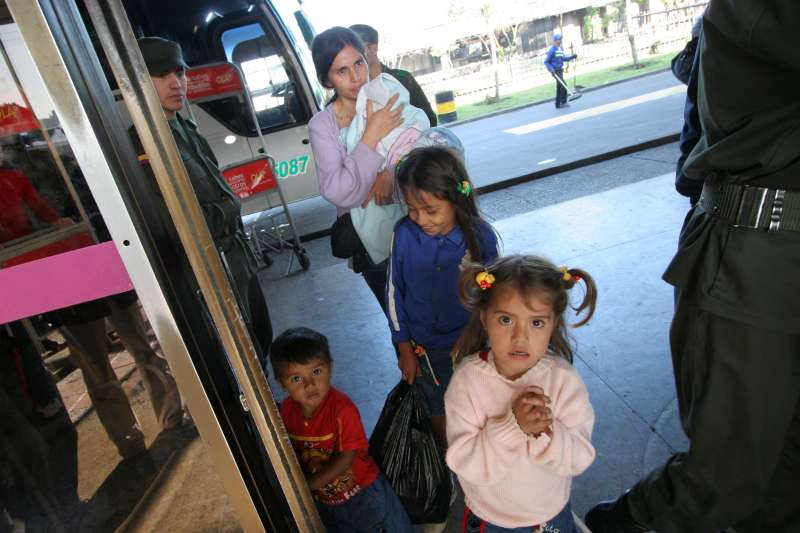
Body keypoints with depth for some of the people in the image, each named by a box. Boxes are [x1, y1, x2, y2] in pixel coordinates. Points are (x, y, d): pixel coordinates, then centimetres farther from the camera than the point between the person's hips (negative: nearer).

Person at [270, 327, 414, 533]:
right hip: (322, 499, 5)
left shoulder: (342, 408, -32)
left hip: (362, 494, -4)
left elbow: (345, 458, -27)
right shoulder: (286, 410, -15)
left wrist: (306, 485, -25)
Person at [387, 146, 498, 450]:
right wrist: (404, 349, -1)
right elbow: (395, 292, -7)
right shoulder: (404, 234, -19)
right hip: (425, 348, 1)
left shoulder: (481, 237, -22)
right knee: (438, 411, 23)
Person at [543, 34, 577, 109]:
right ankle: (563, 102, -10)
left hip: (560, 70, 9)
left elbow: (564, 58, 18)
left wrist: (572, 56, 5)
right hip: (555, 71, -9)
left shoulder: (561, 49, 12)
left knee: (559, 87, 12)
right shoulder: (552, 50, -13)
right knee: (563, 85, -17)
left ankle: (558, 104, 20)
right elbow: (546, 62, -12)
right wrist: (551, 70, -23)